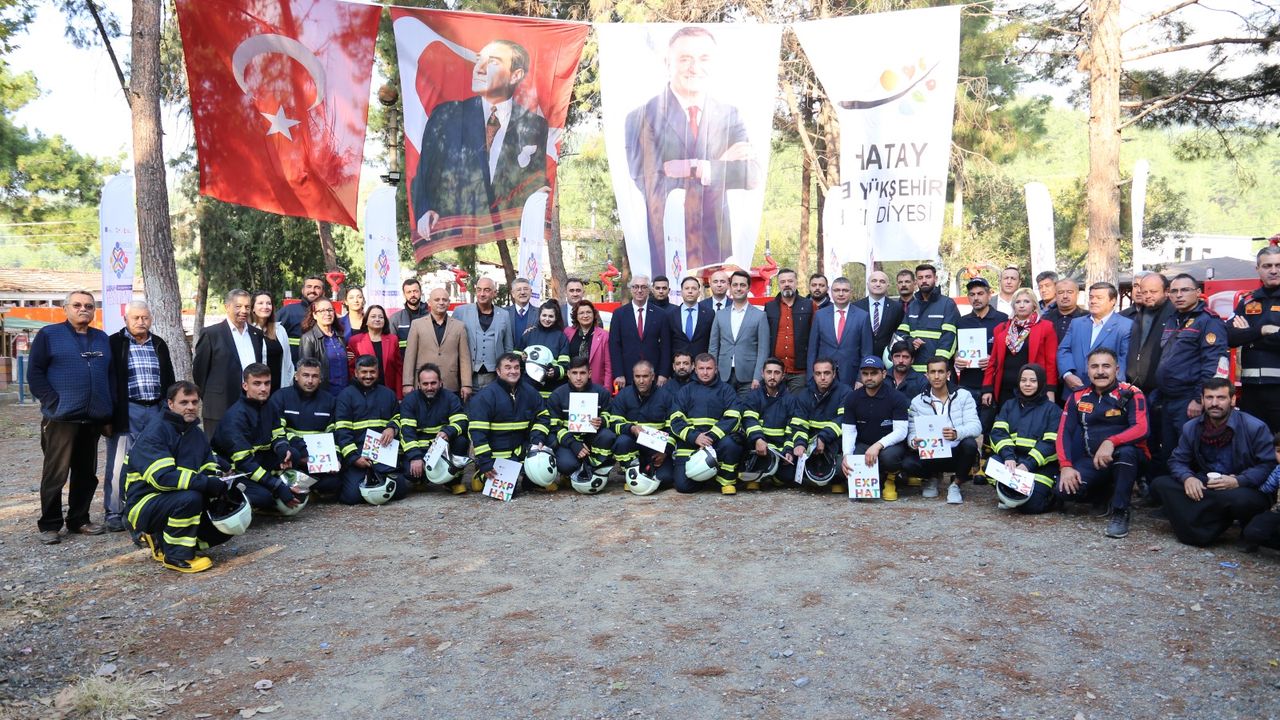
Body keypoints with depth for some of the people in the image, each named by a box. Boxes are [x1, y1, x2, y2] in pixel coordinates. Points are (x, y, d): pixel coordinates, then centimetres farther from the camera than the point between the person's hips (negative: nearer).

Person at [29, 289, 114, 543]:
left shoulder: (102, 339, 15)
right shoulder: (49, 335, 2)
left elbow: (111, 377, 16)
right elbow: (35, 373, -3)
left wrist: (109, 414, 10)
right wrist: (54, 403, -13)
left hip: (93, 419, 5)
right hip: (61, 418, -4)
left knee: (87, 473, 10)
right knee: (55, 474, -1)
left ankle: (79, 520, 21)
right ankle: (49, 525, 8)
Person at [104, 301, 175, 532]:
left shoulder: (159, 345, 15)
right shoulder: (115, 344, -1)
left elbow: (168, 379, 19)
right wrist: (110, 414, -11)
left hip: (156, 410, 5)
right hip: (127, 411, -5)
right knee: (119, 464, -3)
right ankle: (114, 512, 5)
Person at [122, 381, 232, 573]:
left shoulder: (198, 435, 9)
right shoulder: (155, 432, -16)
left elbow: (210, 473, 6)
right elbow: (162, 476, -29)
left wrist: (219, 487, -17)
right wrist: (206, 484, -33)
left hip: (174, 503, 8)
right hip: (144, 505, -8)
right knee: (189, 497, -35)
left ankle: (162, 541, 11)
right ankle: (176, 555, -16)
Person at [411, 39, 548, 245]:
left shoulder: (535, 126, 7)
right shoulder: (446, 115, 11)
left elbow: (540, 188, 12)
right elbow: (422, 176, 9)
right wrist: (424, 212, -10)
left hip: (510, 235, 1)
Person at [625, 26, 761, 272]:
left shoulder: (729, 115, 7)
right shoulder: (642, 117, -4)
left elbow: (754, 175, -5)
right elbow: (649, 184, -12)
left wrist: (698, 168, -17)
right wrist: (721, 165, -11)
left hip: (716, 246, 3)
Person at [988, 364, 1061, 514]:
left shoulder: (1052, 409, 7)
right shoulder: (1009, 405, 16)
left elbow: (1051, 443, -6)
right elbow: (998, 432, 0)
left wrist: (1028, 464, -21)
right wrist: (1008, 457, -20)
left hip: (1040, 466, -2)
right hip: (1011, 460, 3)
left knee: (1029, 504, -26)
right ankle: (1012, 494, -3)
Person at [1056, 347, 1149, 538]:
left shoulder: (1131, 394, -8)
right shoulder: (1077, 397, 3)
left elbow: (1141, 429, -21)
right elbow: (1064, 432, 1)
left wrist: (1111, 442, -37)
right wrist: (1066, 466, -12)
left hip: (1125, 458, -3)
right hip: (1092, 461, 3)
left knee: (1126, 451, -38)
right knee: (1064, 490, -21)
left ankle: (1120, 512, -20)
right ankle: (1101, 496, 14)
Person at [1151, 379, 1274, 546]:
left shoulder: (1256, 428, -10)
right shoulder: (1190, 428, 2)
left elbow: (1271, 465, -13)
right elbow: (1177, 460, 4)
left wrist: (1238, 481, -27)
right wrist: (1187, 478, -19)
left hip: (1245, 489, -4)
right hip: (1204, 487, 4)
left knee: (1241, 499, -41)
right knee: (1160, 484, -15)